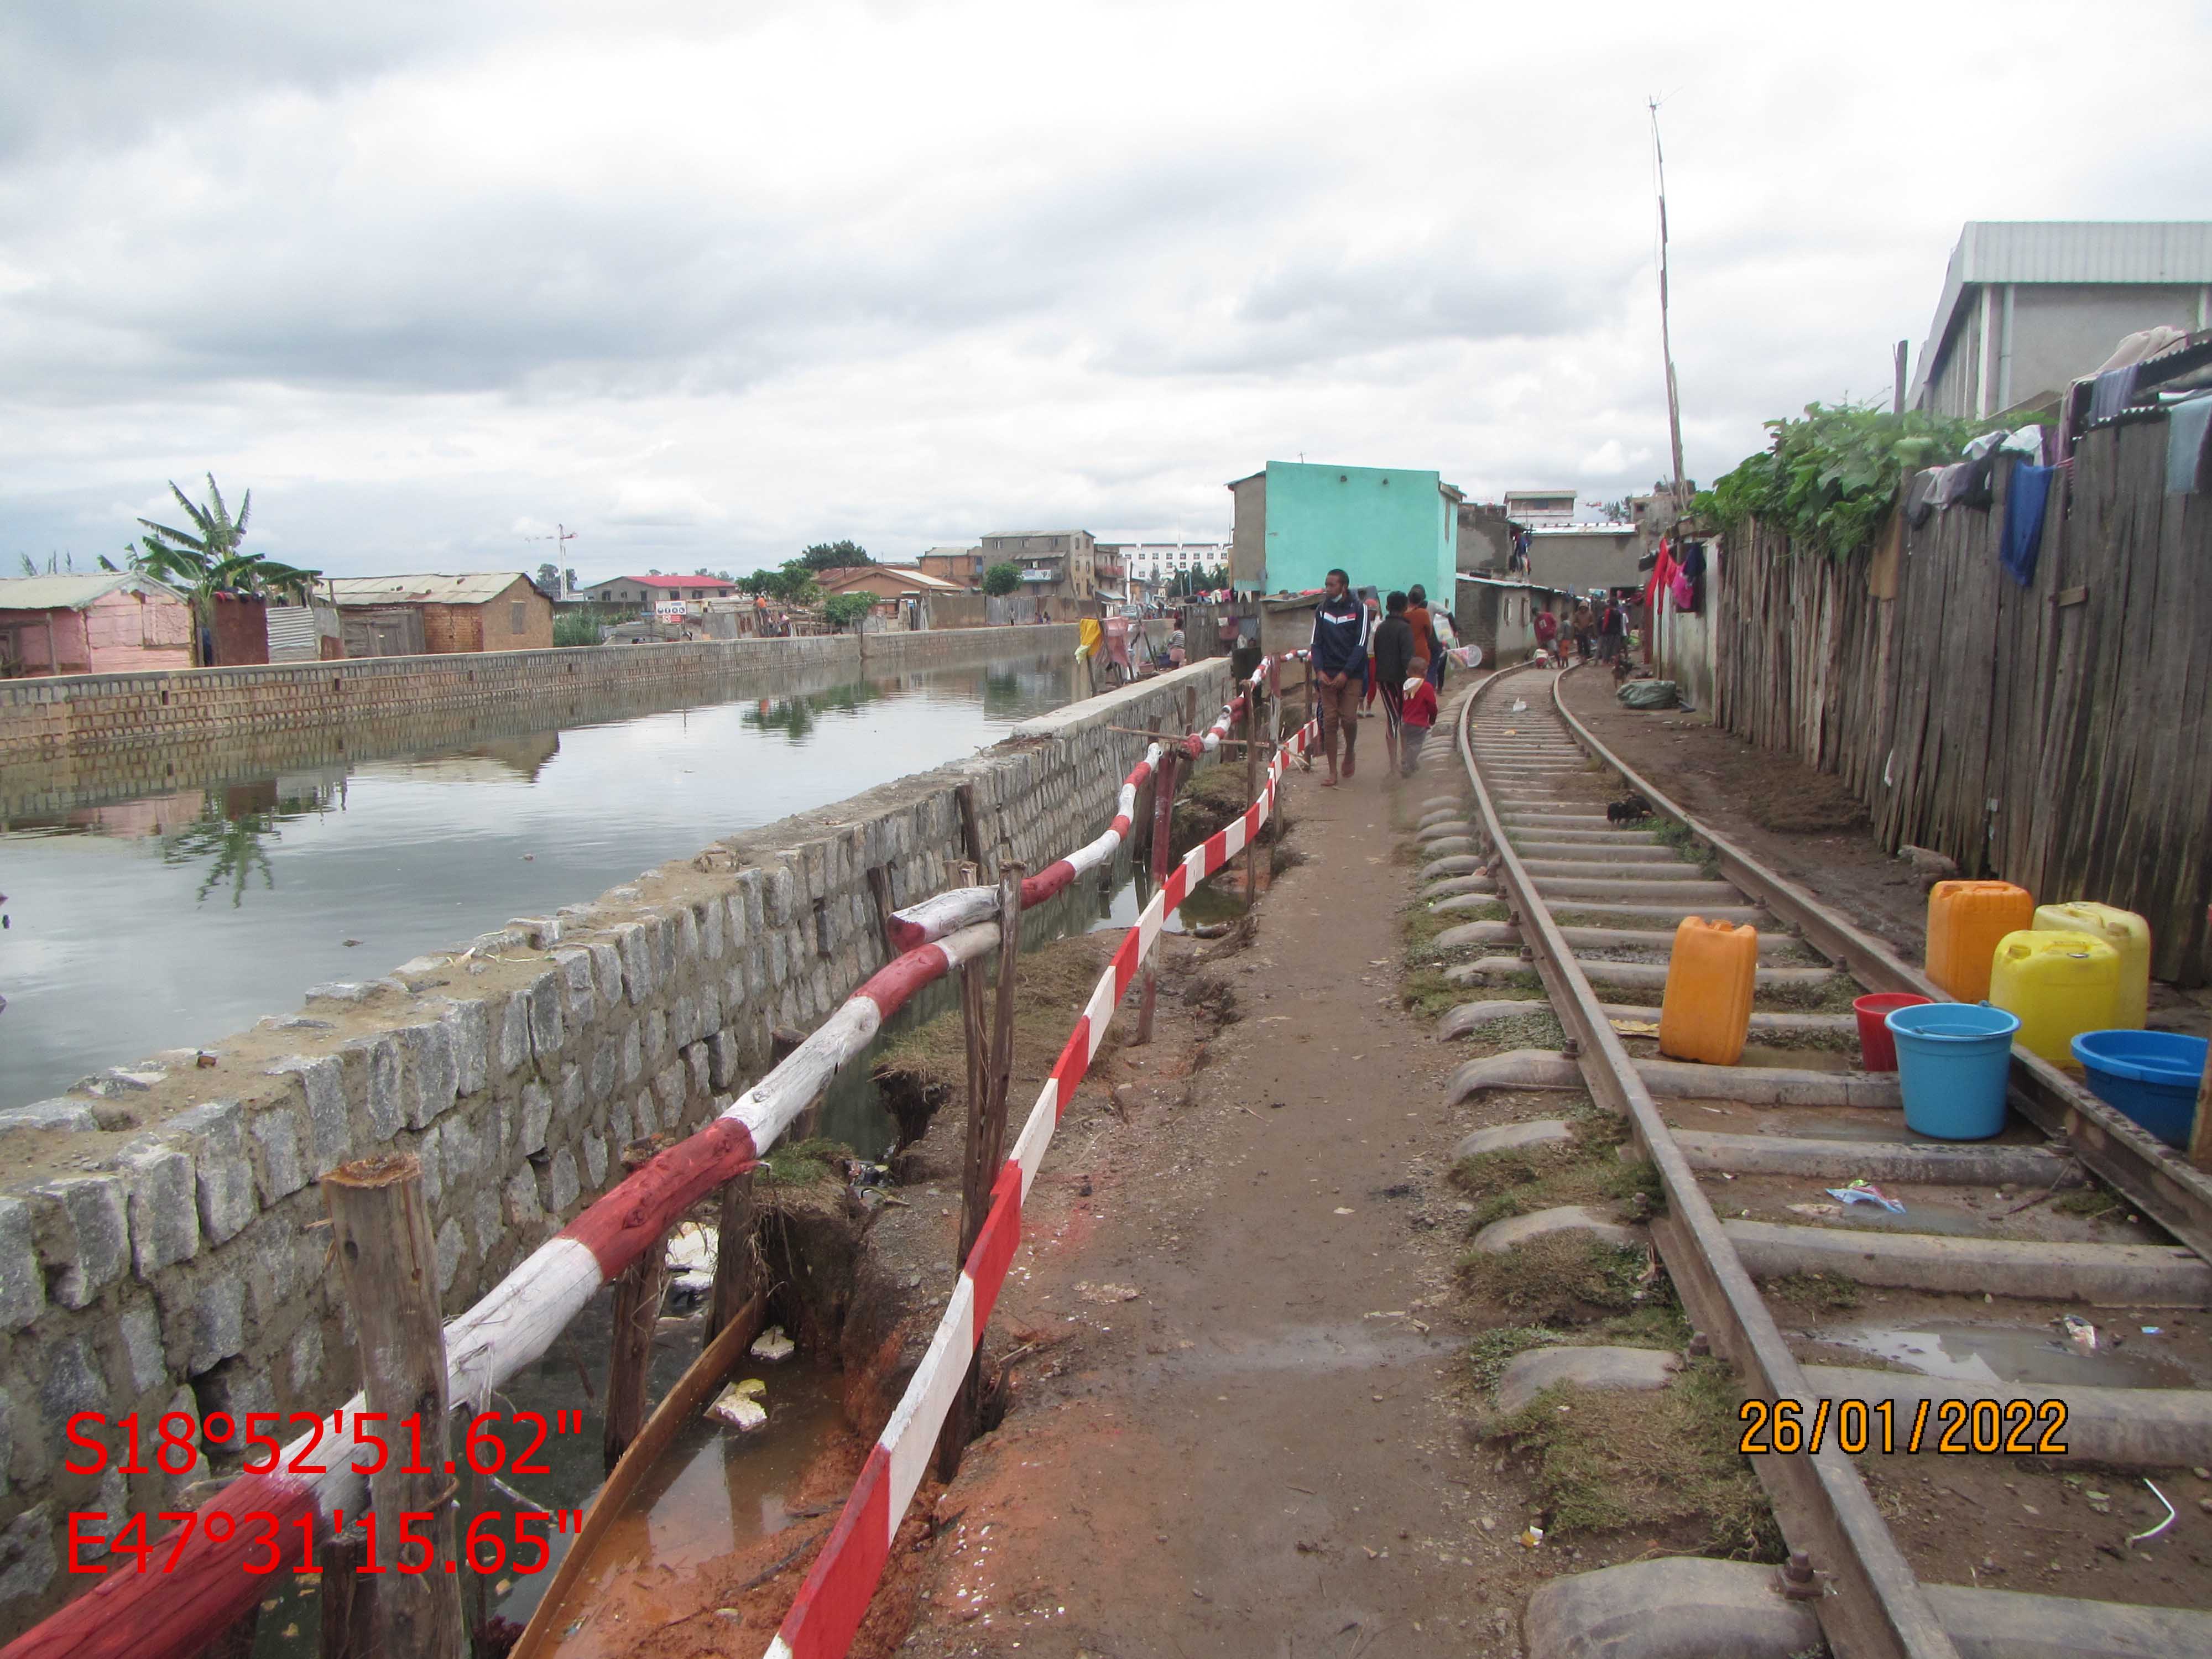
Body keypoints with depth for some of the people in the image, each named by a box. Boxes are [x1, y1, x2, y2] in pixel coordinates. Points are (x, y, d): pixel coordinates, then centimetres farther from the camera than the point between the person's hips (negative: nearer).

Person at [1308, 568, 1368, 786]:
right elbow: (1316, 643, 9)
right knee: (1329, 721, -3)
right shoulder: (1322, 610, 9)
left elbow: (1360, 644, -6)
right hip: (1327, 675, 3)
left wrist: (1346, 673, -13)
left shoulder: (1358, 609, -1)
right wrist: (1319, 670, -6)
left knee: (1349, 719, -9)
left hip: (1351, 675, -3)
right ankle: (1332, 772, 2)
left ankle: (1349, 753, 22)